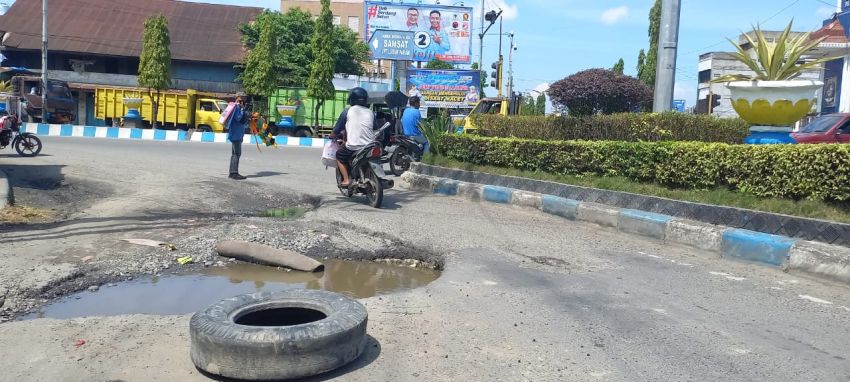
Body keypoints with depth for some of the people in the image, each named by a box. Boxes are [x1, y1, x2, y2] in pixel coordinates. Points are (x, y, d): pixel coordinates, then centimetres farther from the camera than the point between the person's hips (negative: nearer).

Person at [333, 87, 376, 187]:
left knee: (339, 156, 21)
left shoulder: (347, 111, 0)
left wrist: (334, 135, 26)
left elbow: (336, 131, 4)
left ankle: (346, 179, 8)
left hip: (353, 146, -4)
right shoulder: (370, 113, 8)